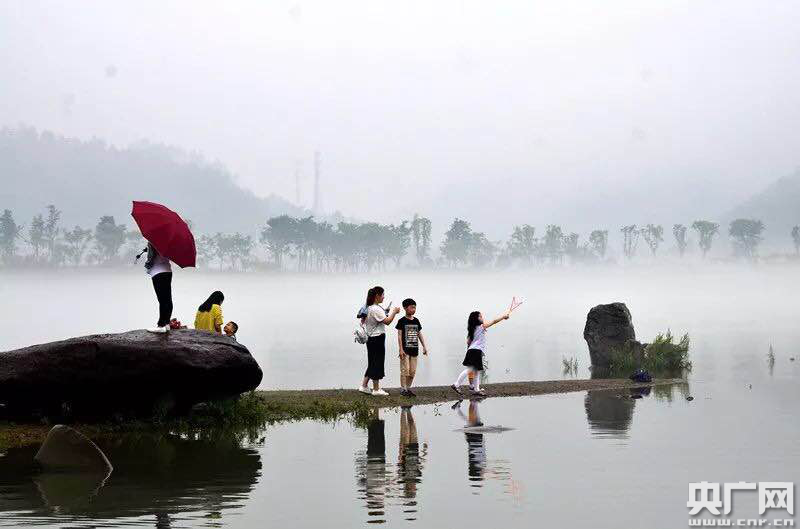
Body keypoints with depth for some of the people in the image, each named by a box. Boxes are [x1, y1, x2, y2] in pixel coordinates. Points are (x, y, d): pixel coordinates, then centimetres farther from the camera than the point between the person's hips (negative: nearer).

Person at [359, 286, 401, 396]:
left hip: (371, 338, 10)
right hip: (378, 339, -10)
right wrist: (394, 312, -9)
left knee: (372, 363, 15)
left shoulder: (369, 308, 12)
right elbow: (387, 321, -23)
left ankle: (363, 386, 15)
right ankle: (376, 389, 4)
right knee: (377, 363, -2)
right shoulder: (376, 309, -19)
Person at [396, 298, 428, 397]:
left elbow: (420, 334, 16)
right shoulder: (402, 321, -5)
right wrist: (401, 349, -13)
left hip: (414, 350, 5)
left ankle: (408, 388, 16)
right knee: (405, 370, -6)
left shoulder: (416, 321, 10)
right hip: (405, 349, -5)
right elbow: (399, 336, -7)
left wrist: (424, 347, 12)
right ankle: (403, 389, 0)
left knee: (412, 371, 7)